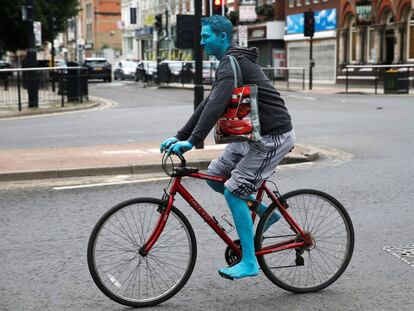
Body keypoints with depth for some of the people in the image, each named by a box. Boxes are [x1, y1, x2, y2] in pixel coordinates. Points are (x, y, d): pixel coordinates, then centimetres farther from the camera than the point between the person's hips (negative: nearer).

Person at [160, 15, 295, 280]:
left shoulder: (232, 64, -16)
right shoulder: (232, 62, 16)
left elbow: (216, 106, -30)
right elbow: (208, 104, 16)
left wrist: (191, 141, -33)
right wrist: (179, 136, 10)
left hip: (273, 137, -10)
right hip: (254, 134, 10)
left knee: (233, 193, -10)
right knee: (214, 176, 10)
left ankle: (249, 263, -2)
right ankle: (266, 213, 21)